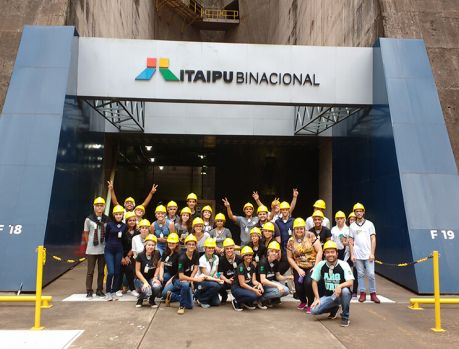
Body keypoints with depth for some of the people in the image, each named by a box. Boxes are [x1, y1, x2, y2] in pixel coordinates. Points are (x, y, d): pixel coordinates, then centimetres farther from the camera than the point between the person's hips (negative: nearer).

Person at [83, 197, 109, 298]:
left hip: (103, 250, 2)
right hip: (91, 250, -2)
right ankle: (89, 291, 11)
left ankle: (99, 290, 18)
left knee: (101, 271, 9)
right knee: (90, 271, 3)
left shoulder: (107, 220, 2)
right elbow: (85, 234, 6)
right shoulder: (89, 219, -2)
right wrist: (90, 244, 3)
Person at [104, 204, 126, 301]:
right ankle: (107, 292, 5)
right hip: (109, 250, -2)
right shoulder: (110, 224, -2)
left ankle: (113, 292, 18)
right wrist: (110, 244, 10)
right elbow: (106, 237, 7)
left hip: (119, 251, 3)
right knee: (111, 272, -11)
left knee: (117, 272, 5)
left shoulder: (125, 226, 4)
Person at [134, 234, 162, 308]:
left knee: (157, 287, -32)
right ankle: (140, 299, 8)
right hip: (141, 279, -2)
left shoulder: (157, 254, -9)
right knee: (147, 291, -31)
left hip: (152, 278, 2)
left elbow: (158, 267, 4)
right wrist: (145, 282, -19)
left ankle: (151, 300, 4)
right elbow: (137, 271, -11)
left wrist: (155, 277, -10)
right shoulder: (140, 255, -16)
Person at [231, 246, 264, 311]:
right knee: (253, 295, -32)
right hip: (237, 288, -7)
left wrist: (259, 284, -22)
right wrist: (254, 290, -28)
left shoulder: (252, 266, 4)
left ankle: (247, 303, 4)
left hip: (247, 287, 7)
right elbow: (242, 283, -21)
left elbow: (254, 280, 1)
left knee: (260, 292, -20)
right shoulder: (241, 267, -18)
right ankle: (236, 301, -6)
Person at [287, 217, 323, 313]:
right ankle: (303, 301, 26)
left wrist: (316, 266, -13)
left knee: (309, 283, -26)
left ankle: (310, 304, 1)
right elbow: (290, 258, 5)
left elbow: (319, 251, -8)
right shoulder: (291, 241, 1)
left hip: (311, 267, -2)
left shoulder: (310, 236, -7)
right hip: (299, 268, 3)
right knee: (298, 287, -11)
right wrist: (298, 269, -5)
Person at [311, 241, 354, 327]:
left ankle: (345, 317, -10)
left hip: (341, 295, -3)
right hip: (328, 296, 3)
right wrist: (317, 298, -6)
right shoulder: (321, 265, -7)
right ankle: (334, 309, 15)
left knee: (345, 290, -37)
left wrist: (340, 286, -43)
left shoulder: (343, 265, -14)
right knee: (313, 310, -19)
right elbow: (314, 282, 1)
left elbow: (350, 282, -23)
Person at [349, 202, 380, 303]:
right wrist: (352, 254, 0)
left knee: (371, 274, -4)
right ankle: (362, 293, 13)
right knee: (360, 274, 6)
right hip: (357, 255, 1)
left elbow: (373, 239, 1)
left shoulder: (369, 224, 4)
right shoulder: (352, 226, 8)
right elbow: (351, 242, 9)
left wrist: (372, 253, -7)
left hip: (368, 254, -1)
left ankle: (373, 294, 6)